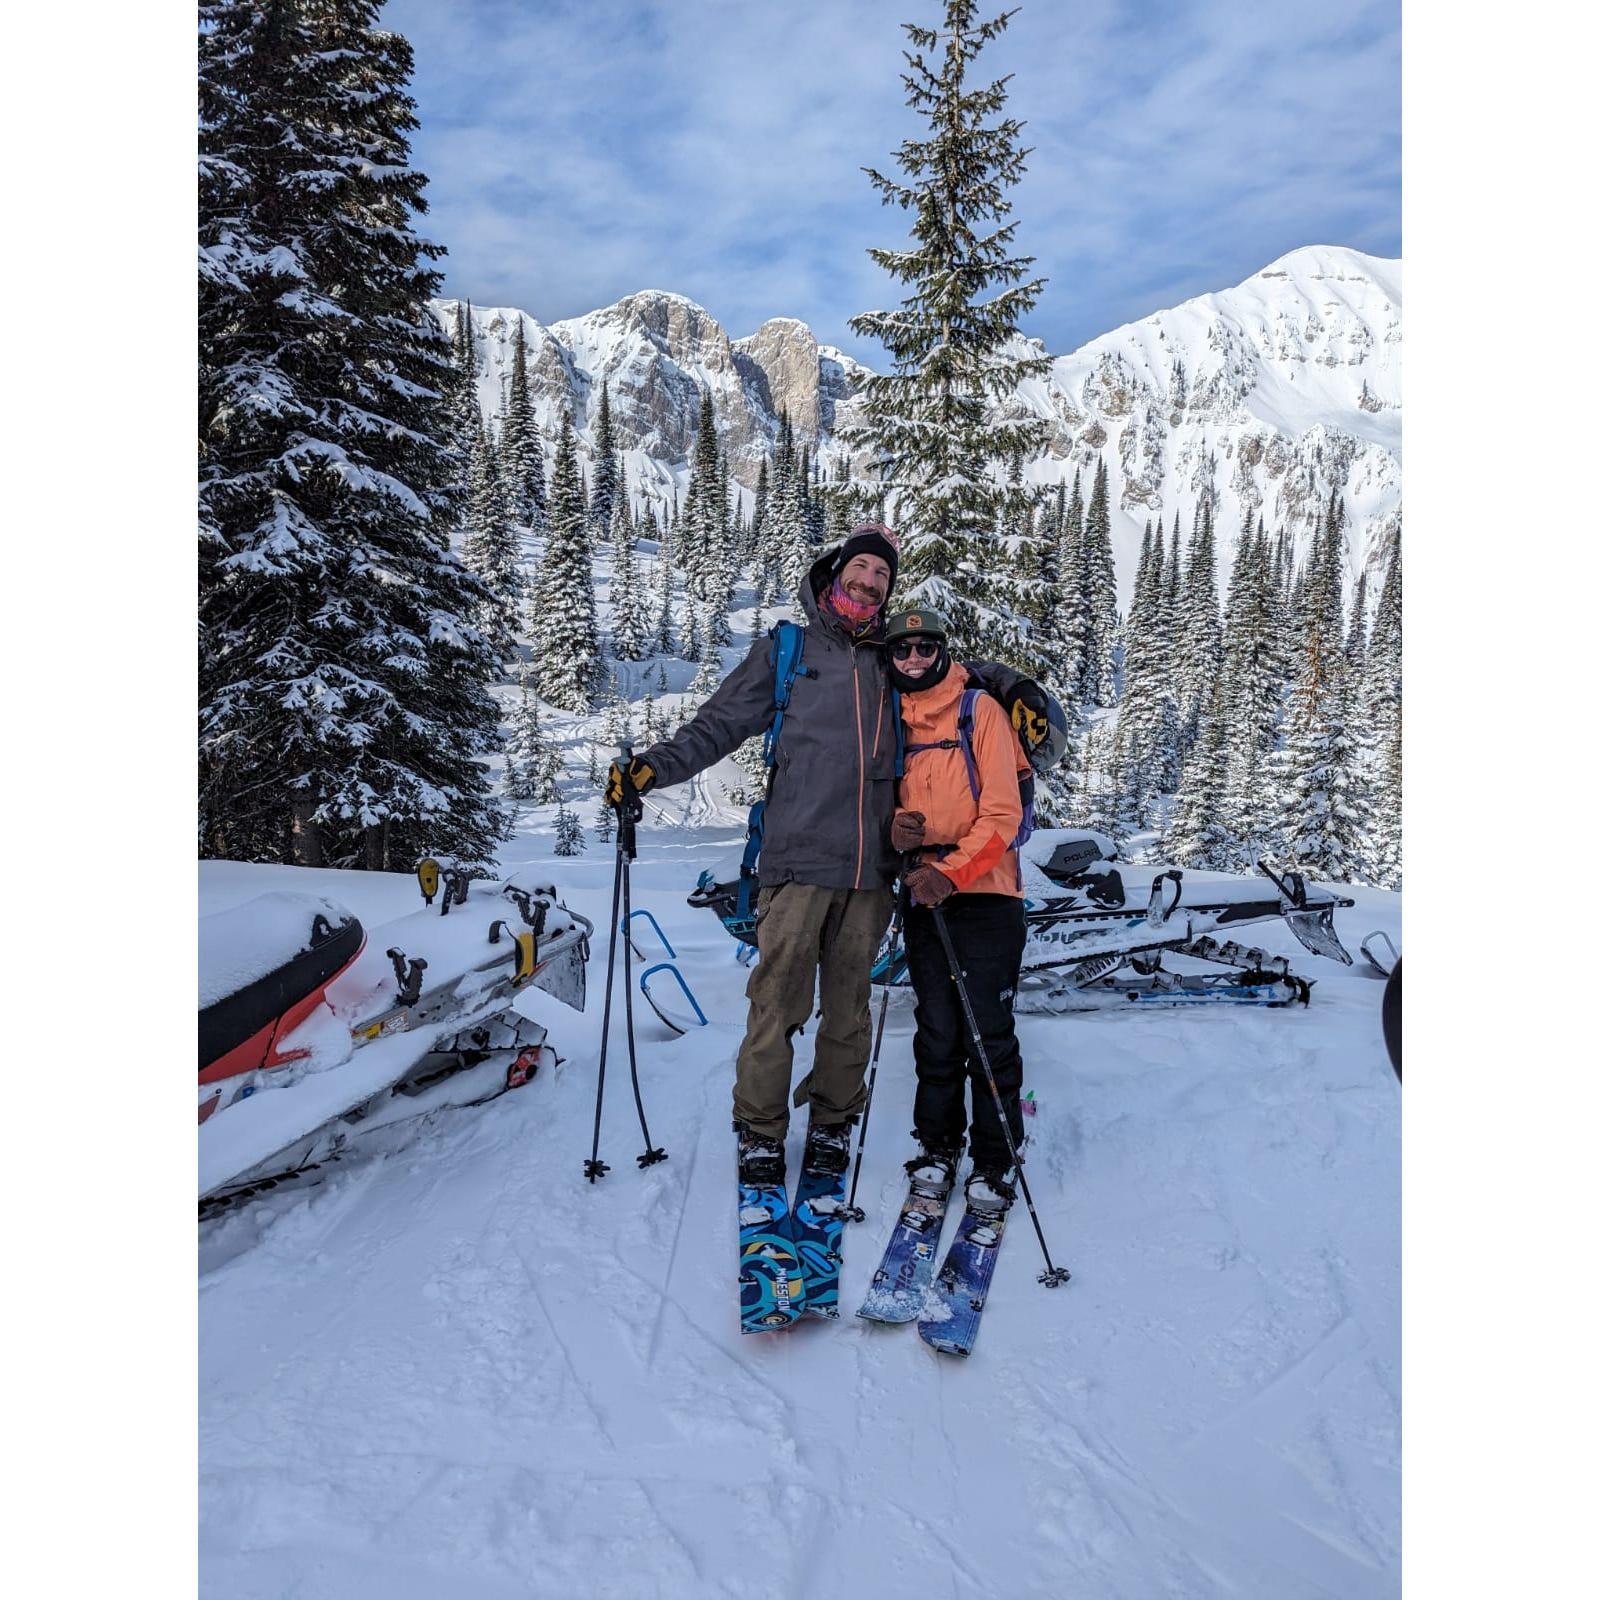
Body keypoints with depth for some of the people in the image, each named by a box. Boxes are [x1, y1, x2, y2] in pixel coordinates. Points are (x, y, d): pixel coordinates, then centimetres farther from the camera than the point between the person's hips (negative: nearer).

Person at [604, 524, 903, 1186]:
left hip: (872, 868, 3)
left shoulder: (894, 660, 17)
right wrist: (653, 766, -8)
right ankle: (760, 1132, 12)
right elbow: (717, 725, 6)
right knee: (778, 1000, -3)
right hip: (799, 859, -3)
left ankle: (832, 1124, 24)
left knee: (849, 1005, 9)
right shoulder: (786, 651, 9)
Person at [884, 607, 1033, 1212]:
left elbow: (1002, 813, -8)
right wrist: (893, 825, -9)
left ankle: (995, 1161, 9)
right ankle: (938, 1146, 23)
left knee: (989, 1030, -3)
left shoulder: (980, 710, -2)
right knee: (937, 1030, 8)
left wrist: (952, 872, -20)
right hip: (923, 894, 4)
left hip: (984, 891, -4)